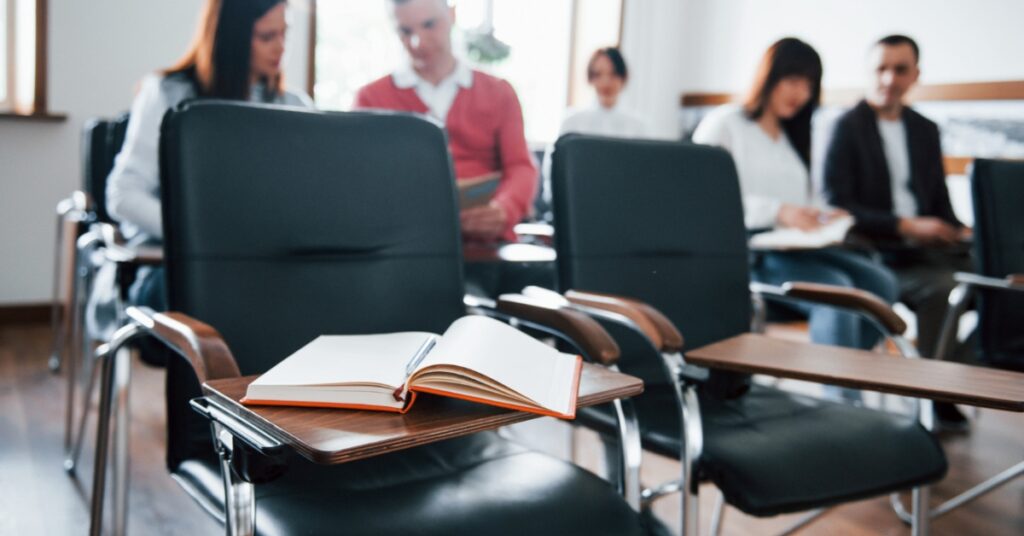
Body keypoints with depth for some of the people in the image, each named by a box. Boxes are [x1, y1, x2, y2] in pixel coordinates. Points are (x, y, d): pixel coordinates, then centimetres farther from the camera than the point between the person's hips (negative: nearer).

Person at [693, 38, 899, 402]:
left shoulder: (793, 136, 27)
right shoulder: (723, 124, 3)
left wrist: (820, 216, -2)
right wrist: (777, 211, -22)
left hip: (793, 248, 7)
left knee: (879, 282, -19)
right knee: (835, 289, -30)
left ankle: (843, 382, -16)